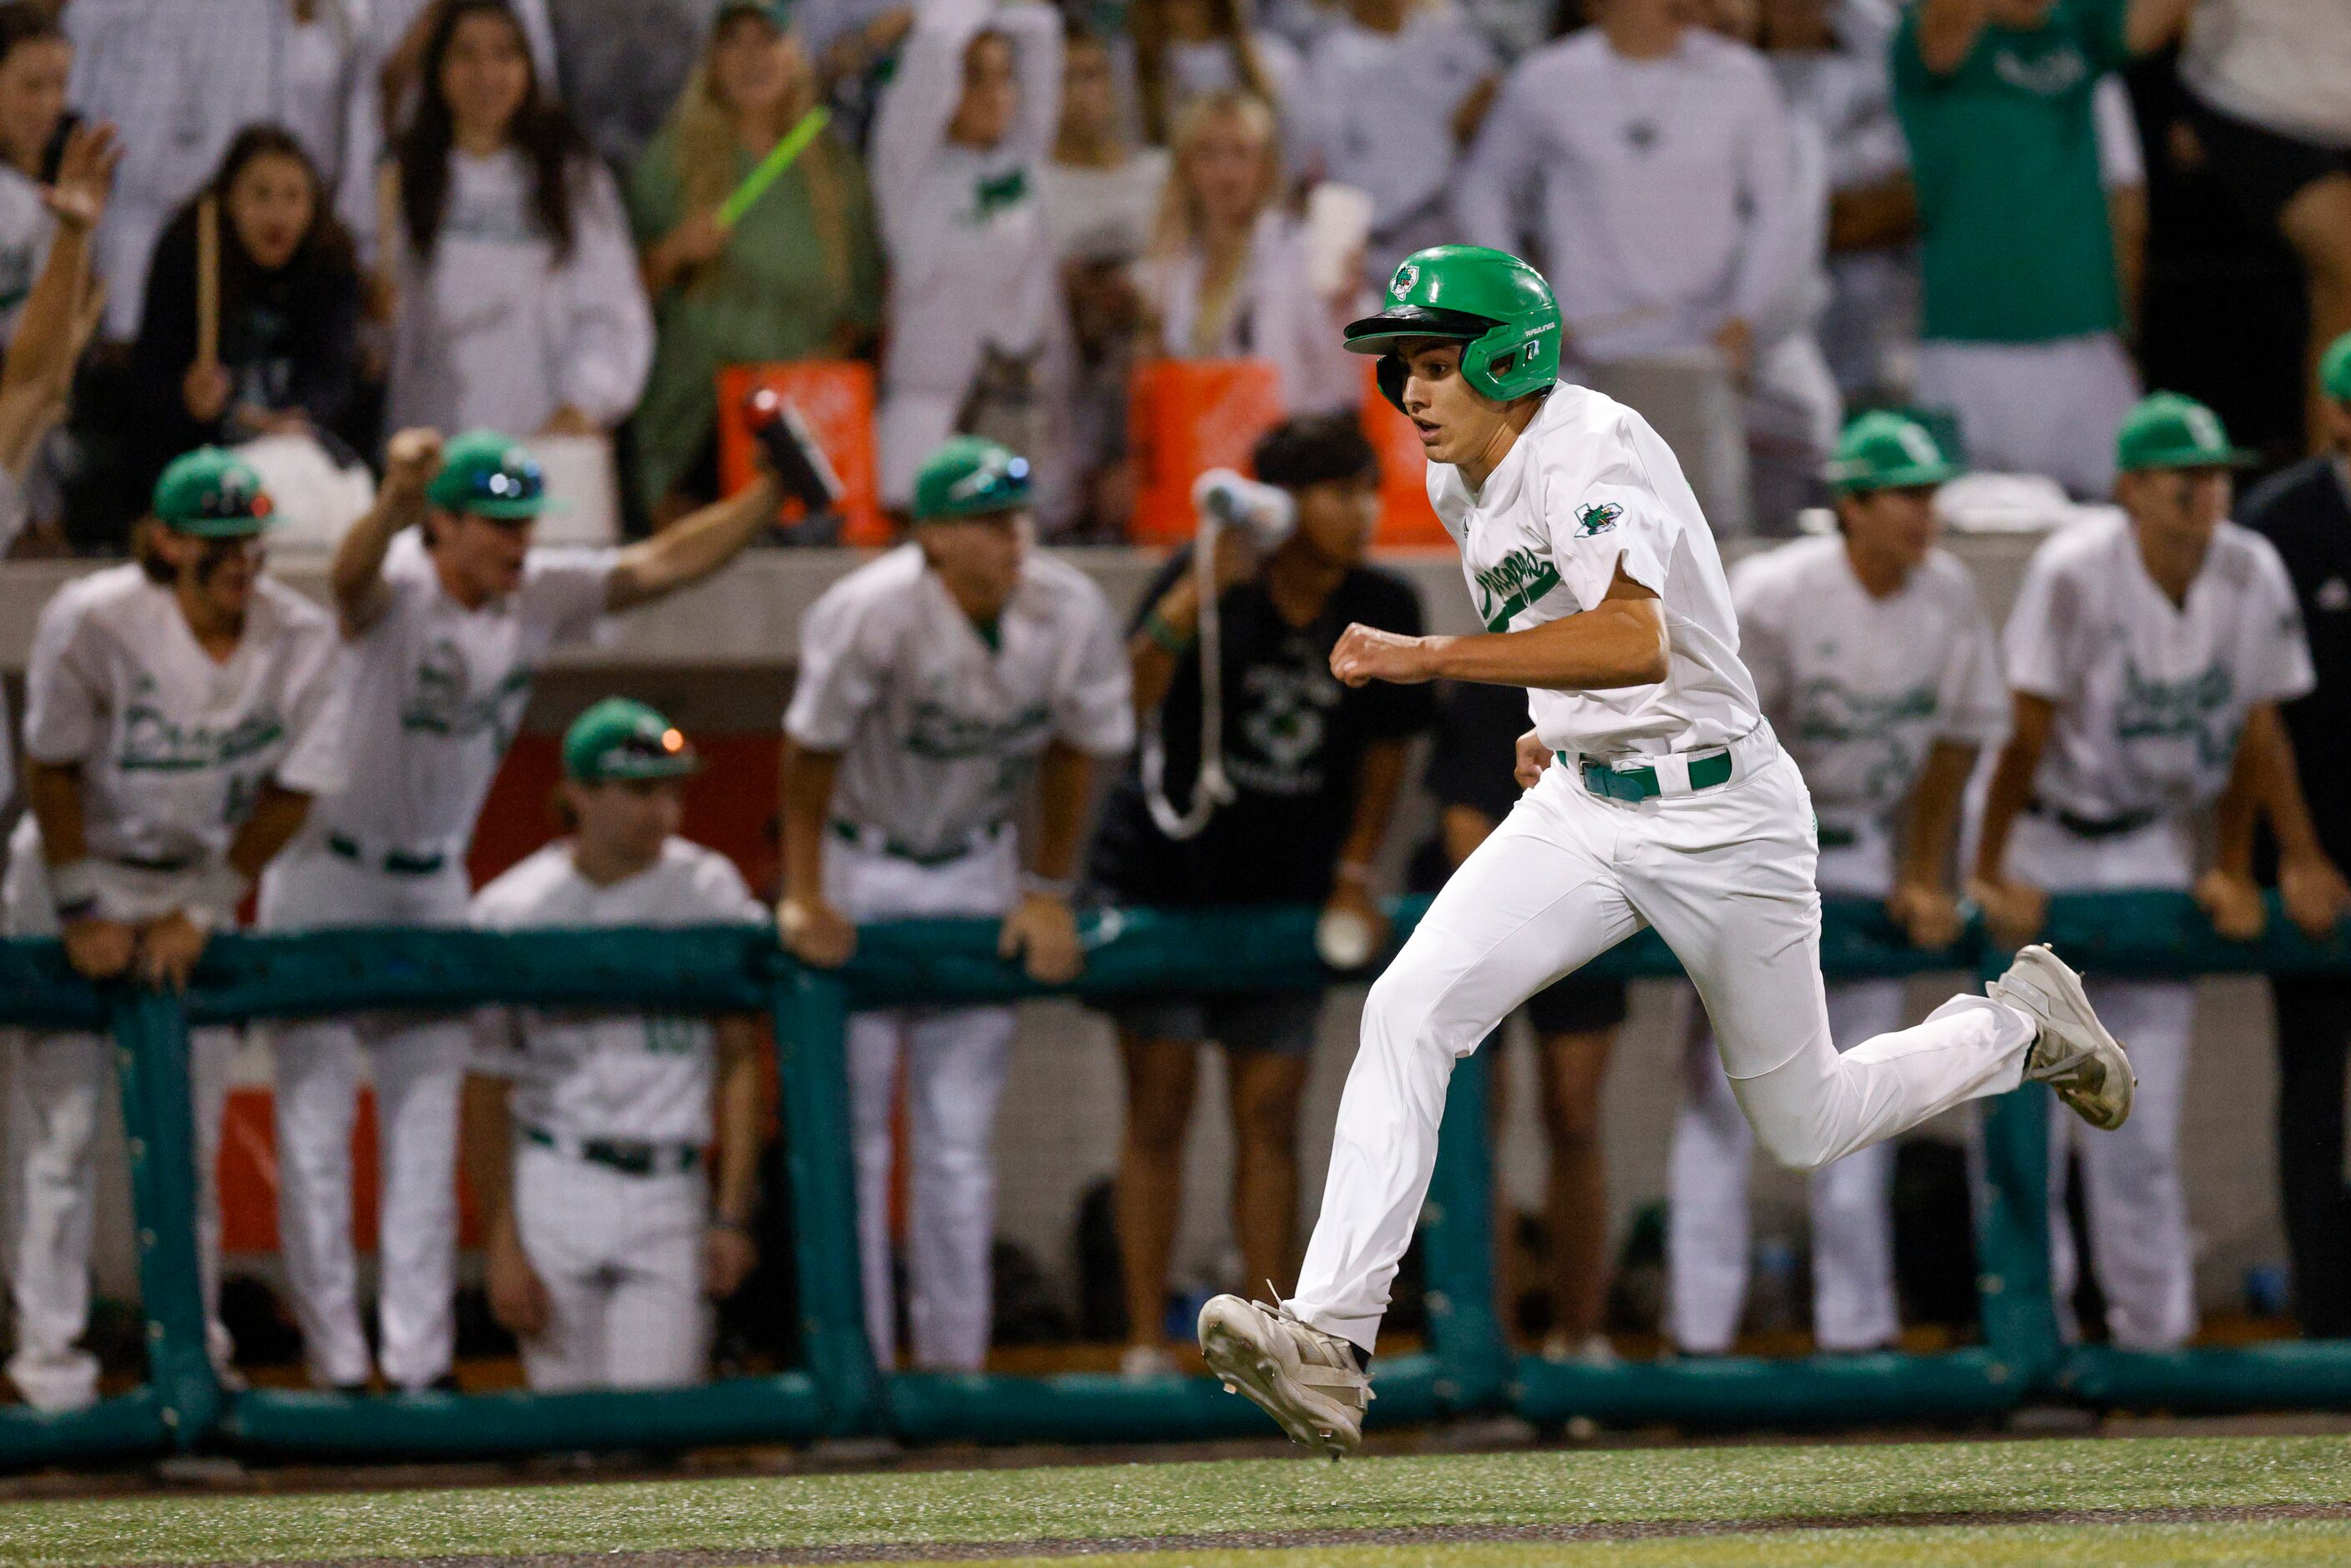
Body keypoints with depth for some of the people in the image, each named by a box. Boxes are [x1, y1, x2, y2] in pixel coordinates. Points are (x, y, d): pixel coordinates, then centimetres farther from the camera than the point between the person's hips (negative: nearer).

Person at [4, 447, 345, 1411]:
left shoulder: (299, 639, -13)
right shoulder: (91, 623, -22)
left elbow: (291, 791, -5)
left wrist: (203, 913, -7)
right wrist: (81, 914, -13)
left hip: (201, 887, 3)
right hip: (78, 873, -3)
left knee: (191, 1131, 4)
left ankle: (194, 1345, 13)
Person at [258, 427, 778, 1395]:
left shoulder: (542, 595, -4)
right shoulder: (397, 590, -23)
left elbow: (663, 565, -4)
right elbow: (352, 577, -46)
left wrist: (773, 493, -19)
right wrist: (394, 501, -69)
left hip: (433, 888, 6)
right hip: (325, 877, -6)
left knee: (428, 1129, 6)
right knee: (317, 1124, -3)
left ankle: (419, 1361, 10)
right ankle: (336, 1365, 1)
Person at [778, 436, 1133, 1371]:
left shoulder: (1071, 614, -14)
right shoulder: (871, 614, -26)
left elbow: (1072, 750, 1)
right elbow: (812, 751, -15)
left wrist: (1048, 894, 5)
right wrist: (803, 898, -10)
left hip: (975, 872, 3)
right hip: (859, 870, -3)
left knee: (961, 1136, 5)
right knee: (852, 1128, -3)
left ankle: (955, 1358, 10)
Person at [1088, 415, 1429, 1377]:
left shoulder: (1385, 611, -5)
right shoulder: (1206, 584, -15)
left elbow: (1385, 749, 7)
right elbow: (1129, 701, -31)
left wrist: (1354, 876, 2)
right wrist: (1201, 591, -42)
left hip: (1285, 895, 3)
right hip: (1162, 873, -3)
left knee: (1271, 1116, 1)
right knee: (1161, 1105, -3)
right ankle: (1147, 1348, 0)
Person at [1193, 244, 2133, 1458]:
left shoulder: (1591, 449, -23)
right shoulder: (1462, 486, 3)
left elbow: (1637, 642, -40)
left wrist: (1433, 659, -44)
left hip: (1720, 819, -7)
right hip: (1580, 809, 7)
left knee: (1804, 1129, 8)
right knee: (1408, 1011, -17)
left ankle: (2021, 1026, 36)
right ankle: (1329, 1338, -23)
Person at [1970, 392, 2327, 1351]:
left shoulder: (2251, 575, -9)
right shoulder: (2073, 574, -21)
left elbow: (2256, 731, 2)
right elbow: (2028, 728, -18)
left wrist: (2233, 870, 3)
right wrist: (1991, 874, -16)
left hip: (2151, 845, 3)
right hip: (2043, 838, -3)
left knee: (2140, 1110, -1)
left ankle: (2153, 1324, 8)